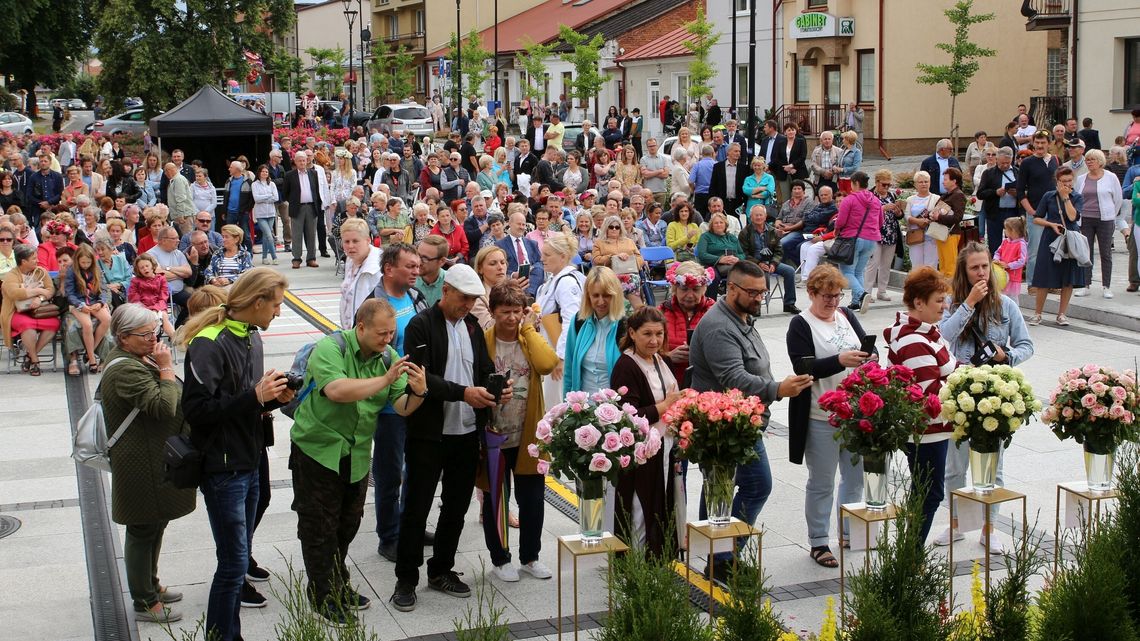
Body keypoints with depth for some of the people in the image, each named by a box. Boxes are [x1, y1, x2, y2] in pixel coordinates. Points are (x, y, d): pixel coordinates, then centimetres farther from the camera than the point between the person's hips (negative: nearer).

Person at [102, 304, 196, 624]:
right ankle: (145, 603, 13)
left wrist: (160, 366, 4)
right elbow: (165, 406, -29)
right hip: (143, 466, -11)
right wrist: (166, 367, -22)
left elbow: (162, 402, 19)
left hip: (155, 461, 11)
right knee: (144, 530, 1)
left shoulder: (132, 358, 10)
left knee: (155, 525, 22)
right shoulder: (126, 370, -24)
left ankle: (150, 586, 38)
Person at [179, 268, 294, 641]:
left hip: (249, 464, 9)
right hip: (222, 468, -9)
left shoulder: (251, 337, 10)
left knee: (239, 558, 16)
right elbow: (196, 409, -24)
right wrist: (254, 396, -24)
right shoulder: (209, 344, -18)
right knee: (234, 562, -4)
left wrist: (275, 397, 0)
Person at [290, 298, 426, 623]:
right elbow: (337, 390, -37)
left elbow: (402, 407, -6)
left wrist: (417, 393, -28)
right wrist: (385, 380, -35)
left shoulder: (388, 356, -2)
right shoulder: (330, 348, -20)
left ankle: (339, 585, 35)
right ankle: (323, 596, 15)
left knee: (348, 523, 18)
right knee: (319, 526, 3)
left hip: (357, 454, 6)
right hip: (318, 449, -6)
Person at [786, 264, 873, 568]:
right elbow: (803, 368, -17)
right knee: (821, 483, 4)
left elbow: (866, 345, 10)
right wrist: (840, 361, -29)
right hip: (821, 418, -6)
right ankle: (818, 542, 15)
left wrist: (868, 358, -13)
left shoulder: (846, 316, 10)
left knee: (856, 476, 15)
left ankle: (849, 531, 31)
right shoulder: (801, 325, -7)